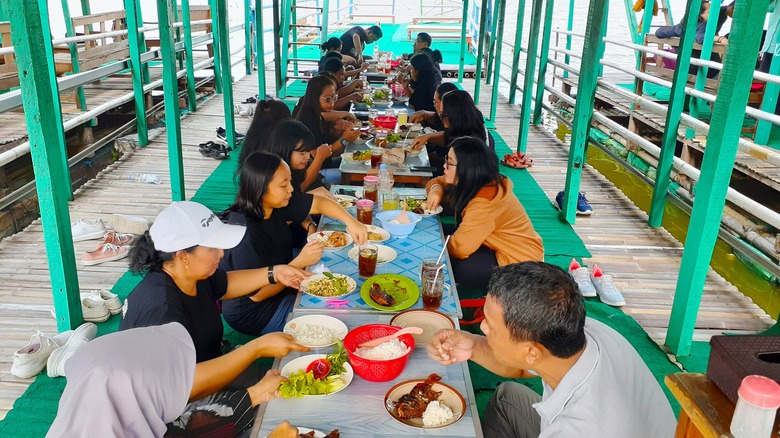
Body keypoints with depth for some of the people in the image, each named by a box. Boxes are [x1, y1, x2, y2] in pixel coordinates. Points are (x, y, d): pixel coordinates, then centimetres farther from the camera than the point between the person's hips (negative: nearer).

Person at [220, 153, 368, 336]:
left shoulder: (274, 204, -9)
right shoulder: (246, 234, -33)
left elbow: (318, 203, 0)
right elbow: (256, 294, -29)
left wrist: (350, 221, -17)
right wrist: (301, 262, -31)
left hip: (279, 286, 8)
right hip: (252, 312, -8)